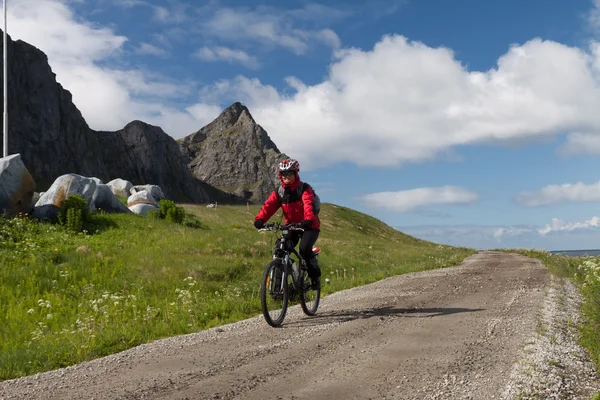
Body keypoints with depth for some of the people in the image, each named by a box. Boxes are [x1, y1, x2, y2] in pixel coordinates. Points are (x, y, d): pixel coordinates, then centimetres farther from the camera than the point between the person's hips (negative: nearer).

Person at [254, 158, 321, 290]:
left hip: (309, 226, -5)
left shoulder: (305, 189, -14)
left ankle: (315, 277, -8)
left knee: (304, 249, -28)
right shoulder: (279, 191, -1)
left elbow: (308, 205, -32)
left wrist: (308, 220, -53)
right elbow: (269, 205, -16)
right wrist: (260, 219, -36)